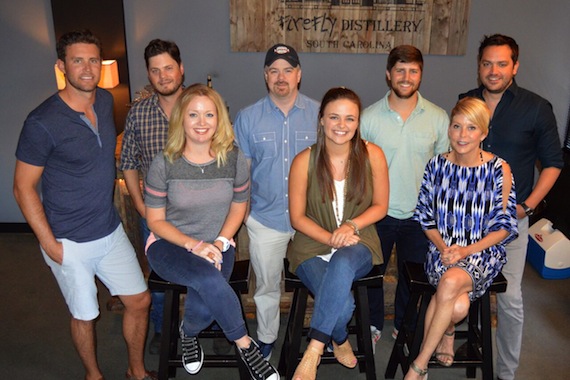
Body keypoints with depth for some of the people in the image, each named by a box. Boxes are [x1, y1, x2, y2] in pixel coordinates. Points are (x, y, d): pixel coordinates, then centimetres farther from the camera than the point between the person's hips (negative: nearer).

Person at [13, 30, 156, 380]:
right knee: (85, 315, 13)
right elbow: (24, 187, -13)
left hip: (111, 231, 6)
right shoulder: (42, 122, -19)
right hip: (70, 243, -5)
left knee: (140, 301, 12)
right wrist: (50, 244, -13)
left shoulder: (105, 101, 0)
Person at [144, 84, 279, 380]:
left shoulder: (234, 159, -5)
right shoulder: (164, 164, -10)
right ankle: (244, 344, -9)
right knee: (209, 278, -34)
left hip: (217, 245, 2)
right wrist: (194, 245, -18)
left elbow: (238, 207, 6)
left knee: (204, 305, -28)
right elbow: (155, 220, -4)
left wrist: (219, 243, -9)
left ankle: (188, 332, 11)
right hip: (170, 245, -1)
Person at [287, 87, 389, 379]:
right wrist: (331, 238, -16)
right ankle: (340, 341, 11)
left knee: (342, 264, -37)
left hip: (358, 245, 1)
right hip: (313, 247, 0)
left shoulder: (372, 155, -3)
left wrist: (351, 226, -15)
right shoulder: (304, 161, -7)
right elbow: (297, 217, -1)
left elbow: (380, 206, 4)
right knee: (342, 306, -27)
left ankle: (313, 351, -25)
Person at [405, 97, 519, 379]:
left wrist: (466, 251, -15)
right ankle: (447, 330, 7)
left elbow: (504, 227, -1)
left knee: (451, 281, -34)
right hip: (442, 249, 1)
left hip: (484, 252, -1)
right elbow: (426, 218, 8)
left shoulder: (499, 170, -4)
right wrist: (443, 247, -10)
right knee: (458, 306, -30)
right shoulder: (437, 165, 3)